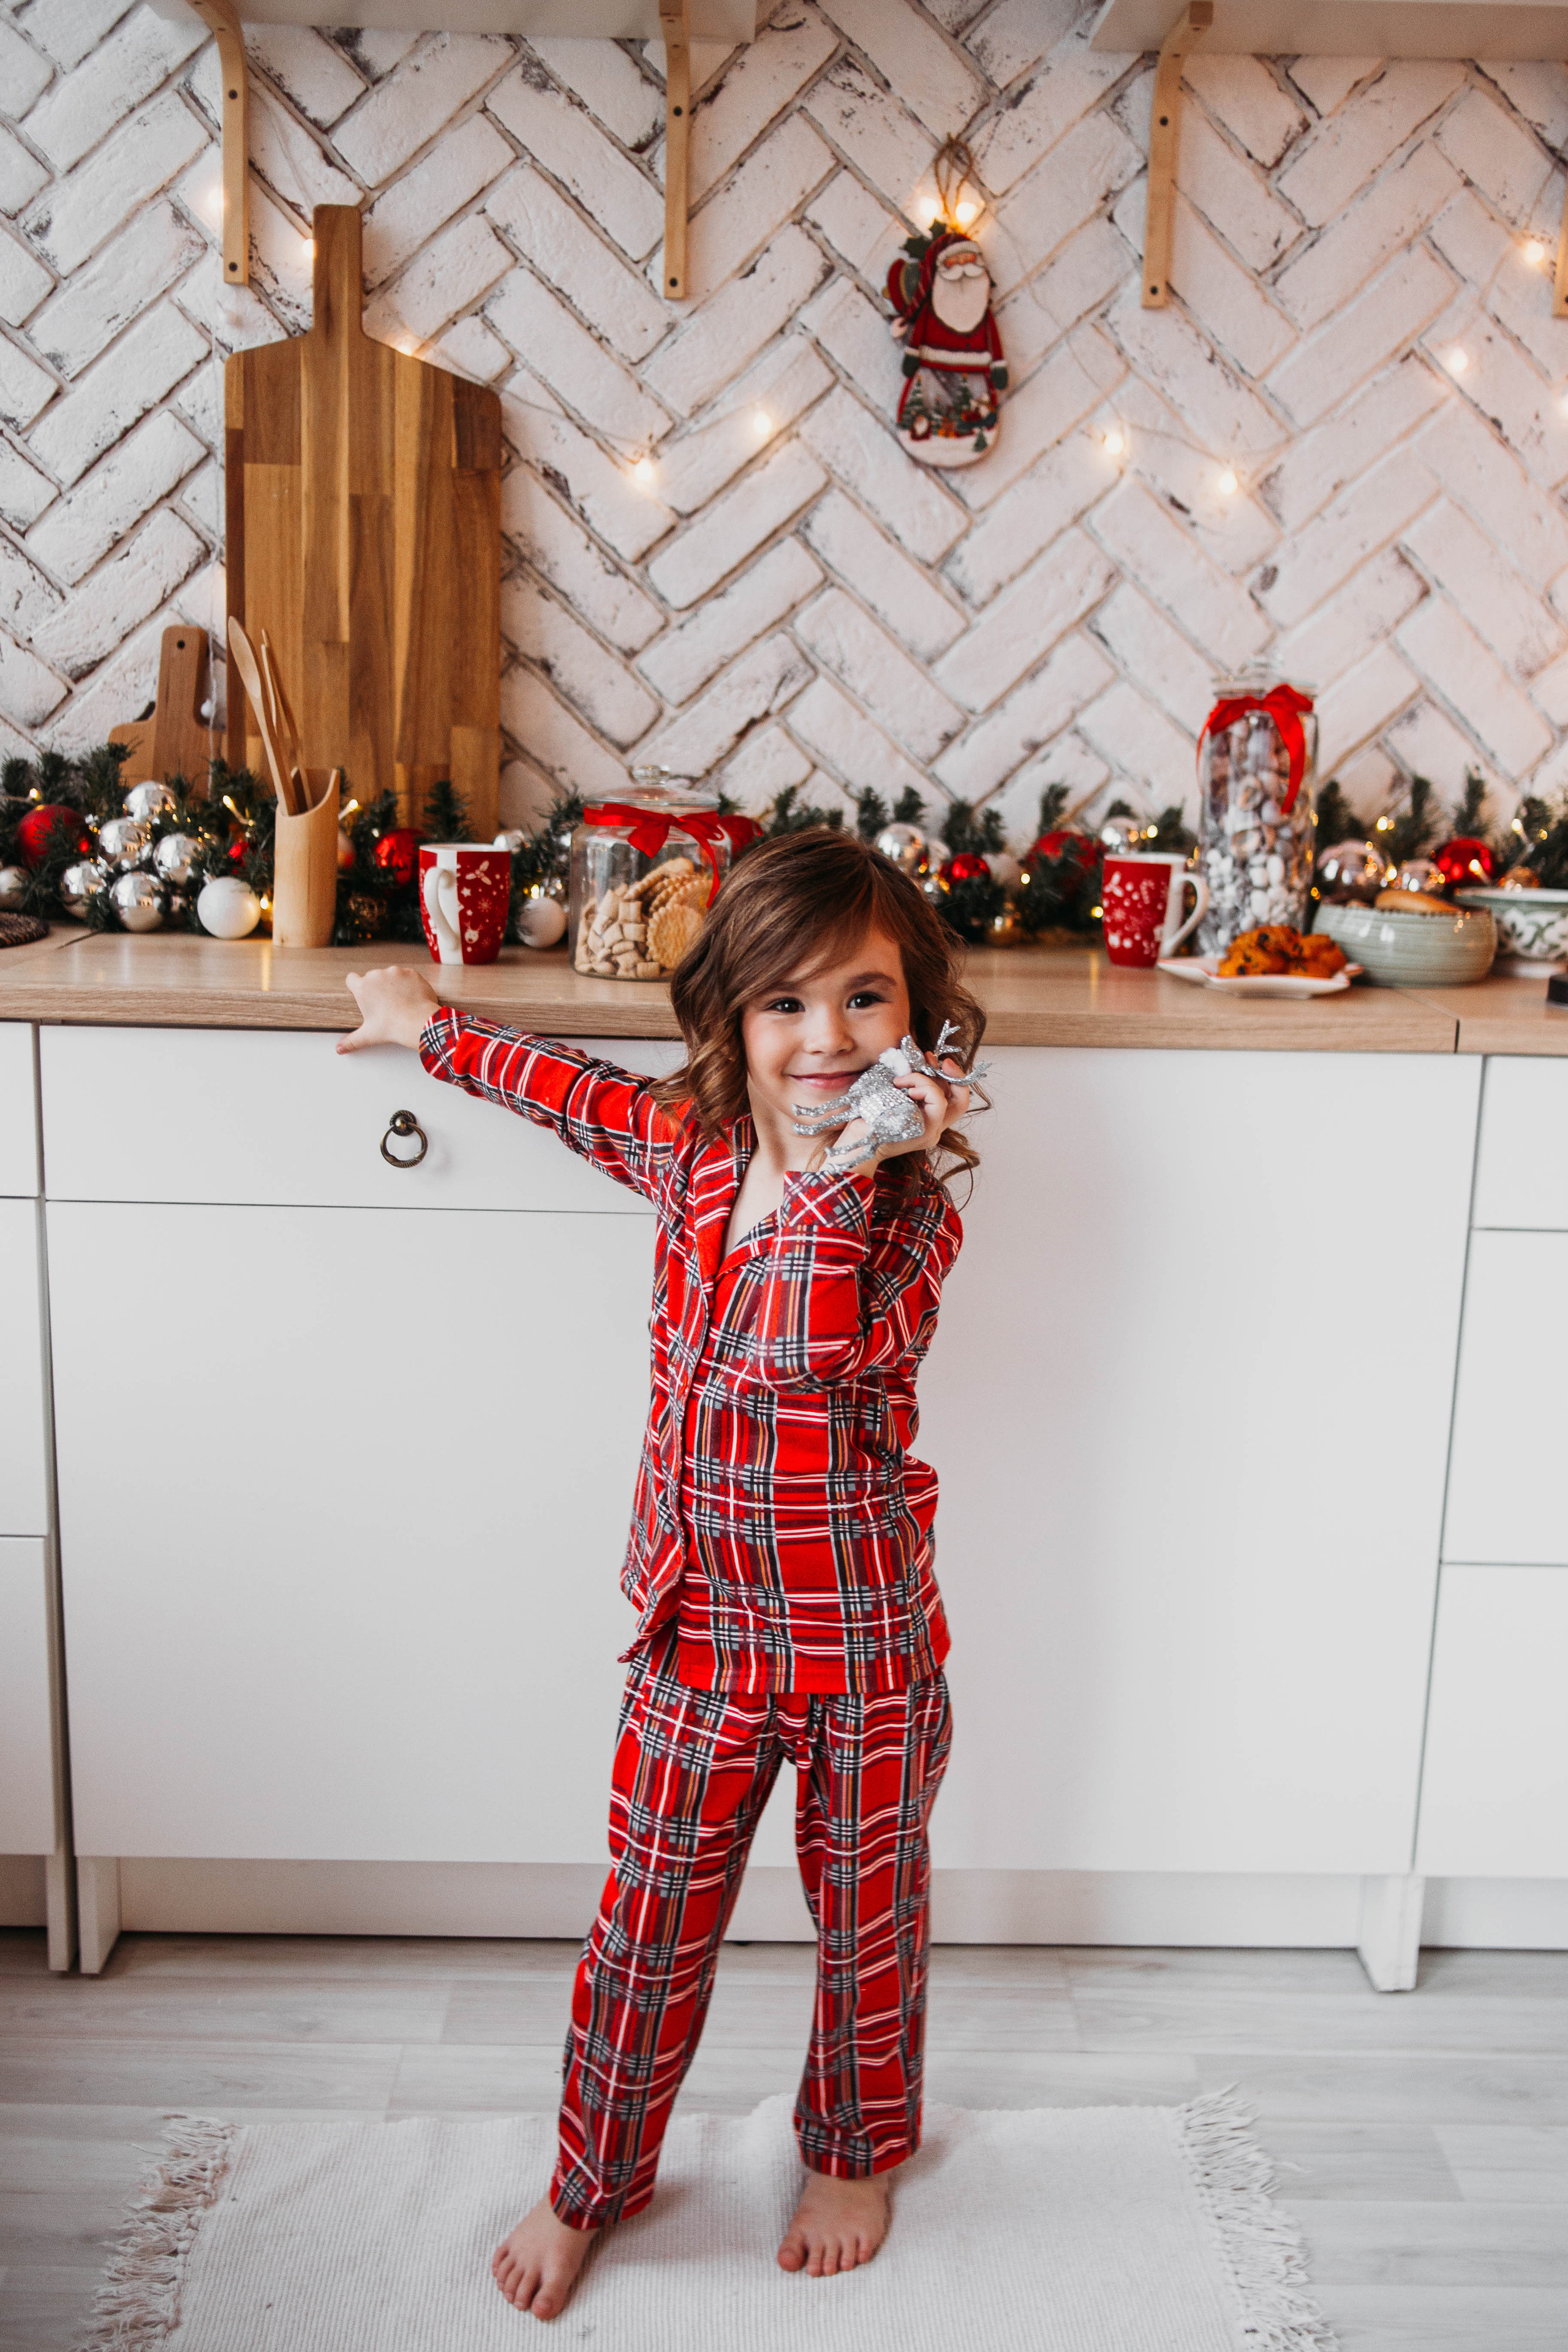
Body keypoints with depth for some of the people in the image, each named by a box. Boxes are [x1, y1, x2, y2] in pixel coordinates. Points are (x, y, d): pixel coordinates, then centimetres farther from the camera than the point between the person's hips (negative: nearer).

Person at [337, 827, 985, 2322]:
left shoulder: (910, 1203, -18)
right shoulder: (690, 1147, -2)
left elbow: (811, 1351, -36)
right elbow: (580, 1091, 18)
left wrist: (839, 1182, -49)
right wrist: (435, 1030, 29)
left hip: (865, 1639, -3)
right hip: (702, 1624, 4)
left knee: (867, 1920, 18)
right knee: (648, 1923, 16)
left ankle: (854, 2153, 46)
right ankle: (591, 2182, 40)